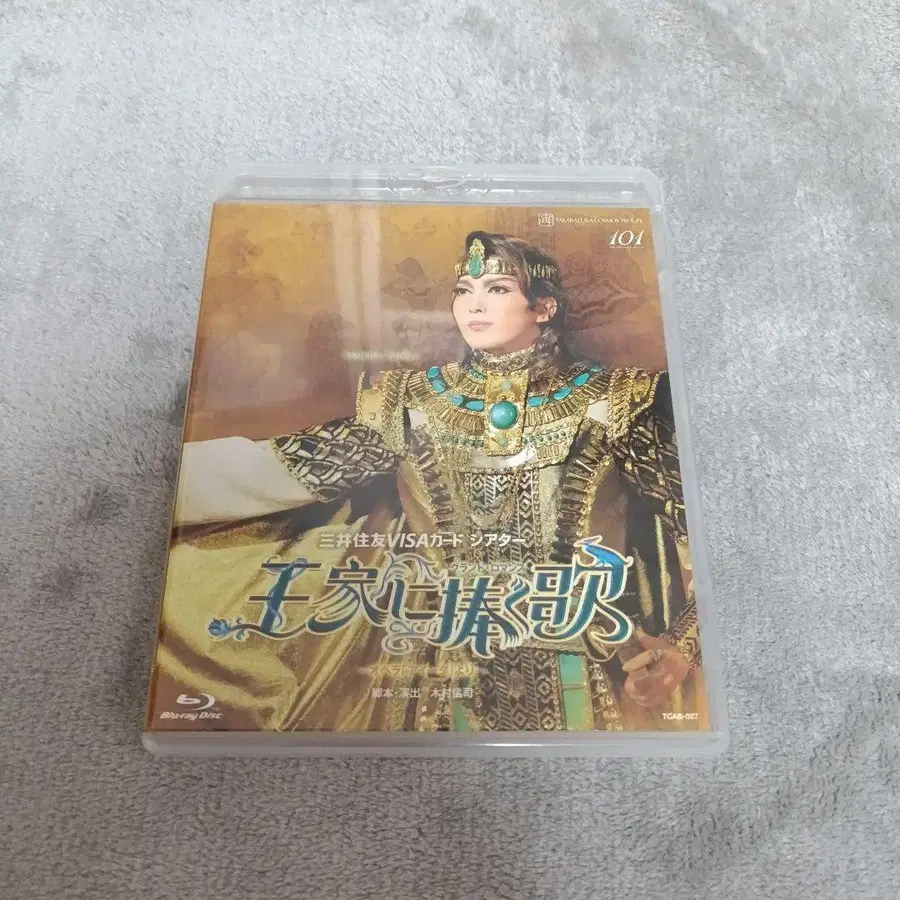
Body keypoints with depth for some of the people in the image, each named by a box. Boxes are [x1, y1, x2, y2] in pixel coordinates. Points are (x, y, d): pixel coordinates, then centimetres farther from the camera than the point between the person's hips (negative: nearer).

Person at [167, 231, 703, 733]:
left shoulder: (612, 402, -5)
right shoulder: (413, 403, 0)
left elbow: (693, 519, -5)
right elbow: (271, 471, -5)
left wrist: (684, 643, -16)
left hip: (583, 675, -1)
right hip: (444, 671, 2)